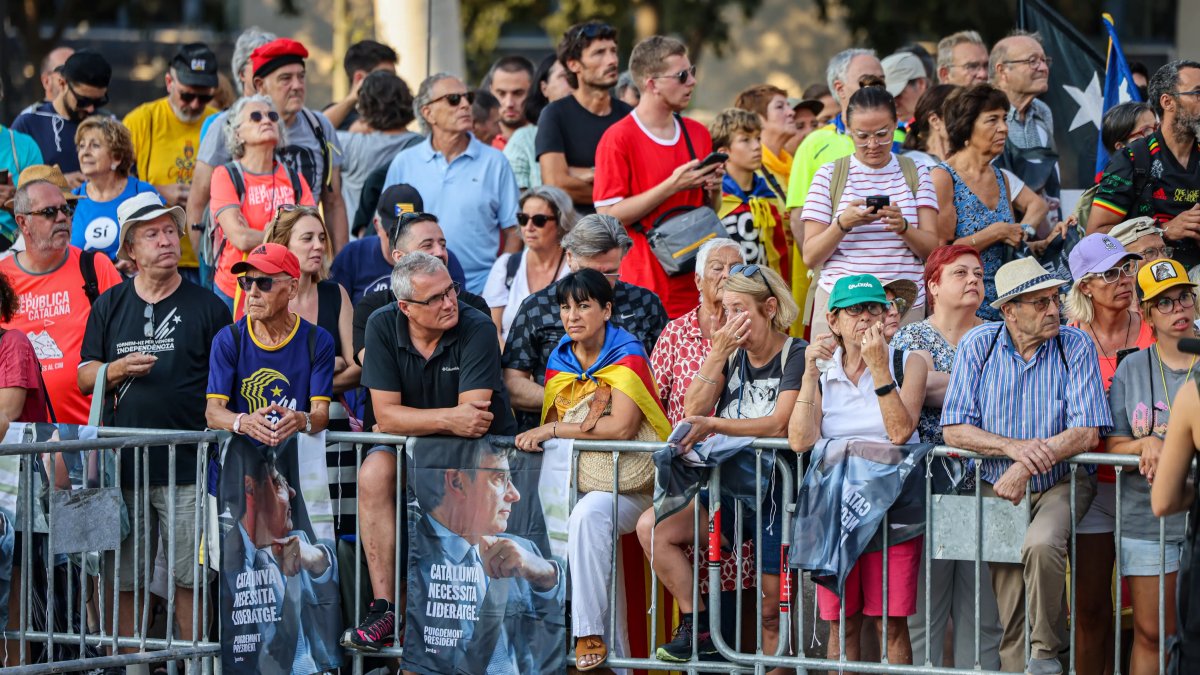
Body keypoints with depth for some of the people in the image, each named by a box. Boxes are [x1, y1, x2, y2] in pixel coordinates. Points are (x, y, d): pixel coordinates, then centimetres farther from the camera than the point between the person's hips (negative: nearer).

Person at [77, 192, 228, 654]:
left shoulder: (206, 307, 6)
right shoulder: (110, 305, 13)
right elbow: (84, 377, 13)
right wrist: (117, 370, -7)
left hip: (188, 465, -2)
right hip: (124, 462, 2)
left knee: (189, 579, -4)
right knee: (124, 581, 2)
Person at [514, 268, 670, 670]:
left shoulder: (627, 357, -4)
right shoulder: (560, 361, 14)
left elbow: (621, 427, -16)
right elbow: (552, 425, 13)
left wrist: (552, 431, -12)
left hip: (628, 484, -6)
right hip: (577, 482, 6)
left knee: (589, 513, -34)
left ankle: (590, 633, -29)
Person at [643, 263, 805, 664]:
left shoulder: (796, 356, -7)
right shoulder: (733, 356, 12)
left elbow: (779, 424, -20)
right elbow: (693, 411, 1)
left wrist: (713, 425, -26)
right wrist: (718, 353, -8)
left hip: (776, 488, -6)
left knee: (771, 608, -6)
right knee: (651, 526, -16)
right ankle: (696, 626, -9)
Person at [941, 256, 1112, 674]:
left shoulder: (1075, 346, -6)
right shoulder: (978, 345, -2)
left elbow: (1087, 433, -14)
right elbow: (954, 430, -6)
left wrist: (1028, 466, -24)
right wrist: (1014, 447, -22)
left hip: (1061, 483, -2)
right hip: (997, 487, 2)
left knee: (1041, 545, -33)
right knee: (1009, 614, -4)